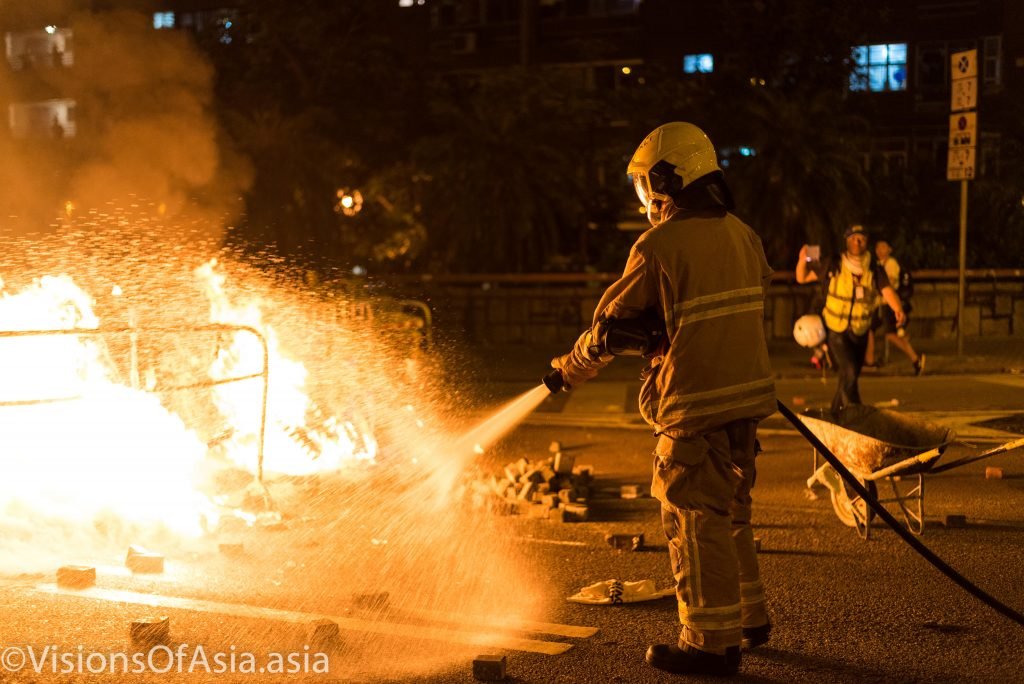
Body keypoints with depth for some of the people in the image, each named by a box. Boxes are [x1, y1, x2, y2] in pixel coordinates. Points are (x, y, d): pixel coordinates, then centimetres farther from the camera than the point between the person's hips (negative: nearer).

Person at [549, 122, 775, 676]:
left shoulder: (659, 246, -14)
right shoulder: (742, 235, 8)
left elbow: (613, 323, -6)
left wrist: (571, 369, 9)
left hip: (695, 405, -8)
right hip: (747, 395, 8)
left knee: (696, 522, 1)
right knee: (731, 513, 20)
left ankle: (712, 642, 9)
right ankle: (749, 618, 32)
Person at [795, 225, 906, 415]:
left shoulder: (875, 272, -5)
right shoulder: (833, 267, -8)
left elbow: (888, 292, -21)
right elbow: (802, 278, -3)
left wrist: (898, 310, -42)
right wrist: (803, 260, -24)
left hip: (860, 333, 3)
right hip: (837, 330, -3)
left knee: (851, 376, 15)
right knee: (850, 372, -21)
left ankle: (835, 414, 35)